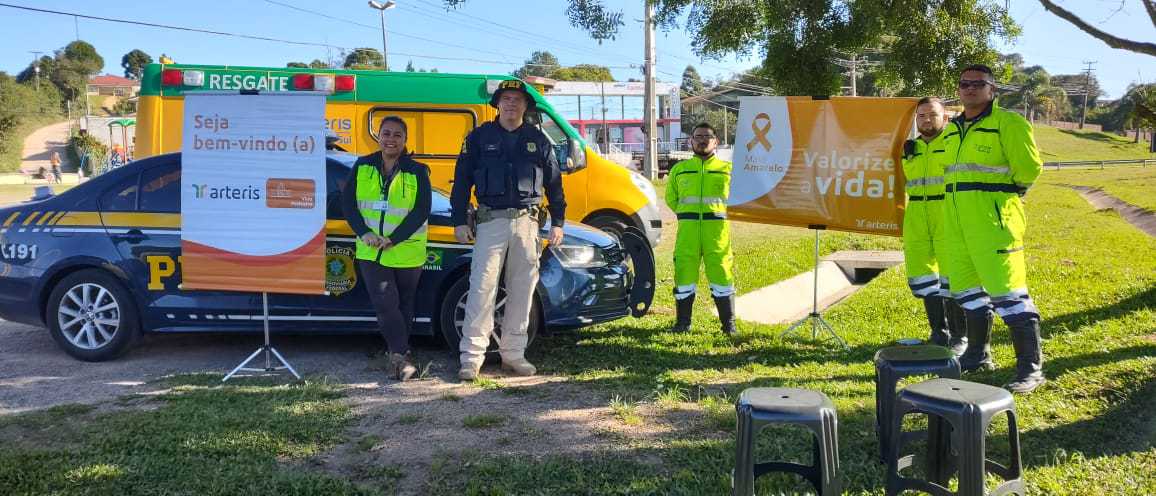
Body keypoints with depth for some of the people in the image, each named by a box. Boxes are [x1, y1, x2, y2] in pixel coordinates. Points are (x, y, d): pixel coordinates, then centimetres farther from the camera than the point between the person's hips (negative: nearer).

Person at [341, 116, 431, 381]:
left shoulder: (417, 172, -5)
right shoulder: (362, 167, 3)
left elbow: (421, 212, -10)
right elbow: (348, 202, 2)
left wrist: (394, 239, -18)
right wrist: (364, 232, -13)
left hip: (406, 252, -1)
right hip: (370, 251, 1)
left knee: (404, 304, 11)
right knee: (384, 303, -10)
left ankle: (397, 354, 25)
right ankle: (402, 355, -6)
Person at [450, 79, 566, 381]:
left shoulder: (538, 140, 11)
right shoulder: (479, 137, 6)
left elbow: (553, 183, 14)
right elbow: (462, 180, 5)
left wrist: (557, 222, 9)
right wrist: (459, 220, -1)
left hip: (526, 221, 3)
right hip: (491, 220, -2)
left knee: (522, 289, 5)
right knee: (482, 286, -9)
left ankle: (513, 354, 15)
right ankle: (472, 356, -4)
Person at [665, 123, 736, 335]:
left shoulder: (727, 169, 11)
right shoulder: (679, 169, 16)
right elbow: (670, 197, 26)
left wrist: (721, 214, 9)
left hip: (717, 227, -1)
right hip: (687, 229, 1)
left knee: (721, 272, -3)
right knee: (684, 272, -1)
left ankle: (728, 323, 8)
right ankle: (682, 322, 10)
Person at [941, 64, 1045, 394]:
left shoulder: (1008, 123, -7)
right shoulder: (952, 130, 16)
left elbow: (1029, 168, -11)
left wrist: (1006, 192, 1)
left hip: (994, 220, -8)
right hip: (957, 221, 8)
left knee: (1007, 290, -10)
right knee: (965, 288, 15)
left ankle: (1031, 368, -2)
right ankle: (978, 354, 31)